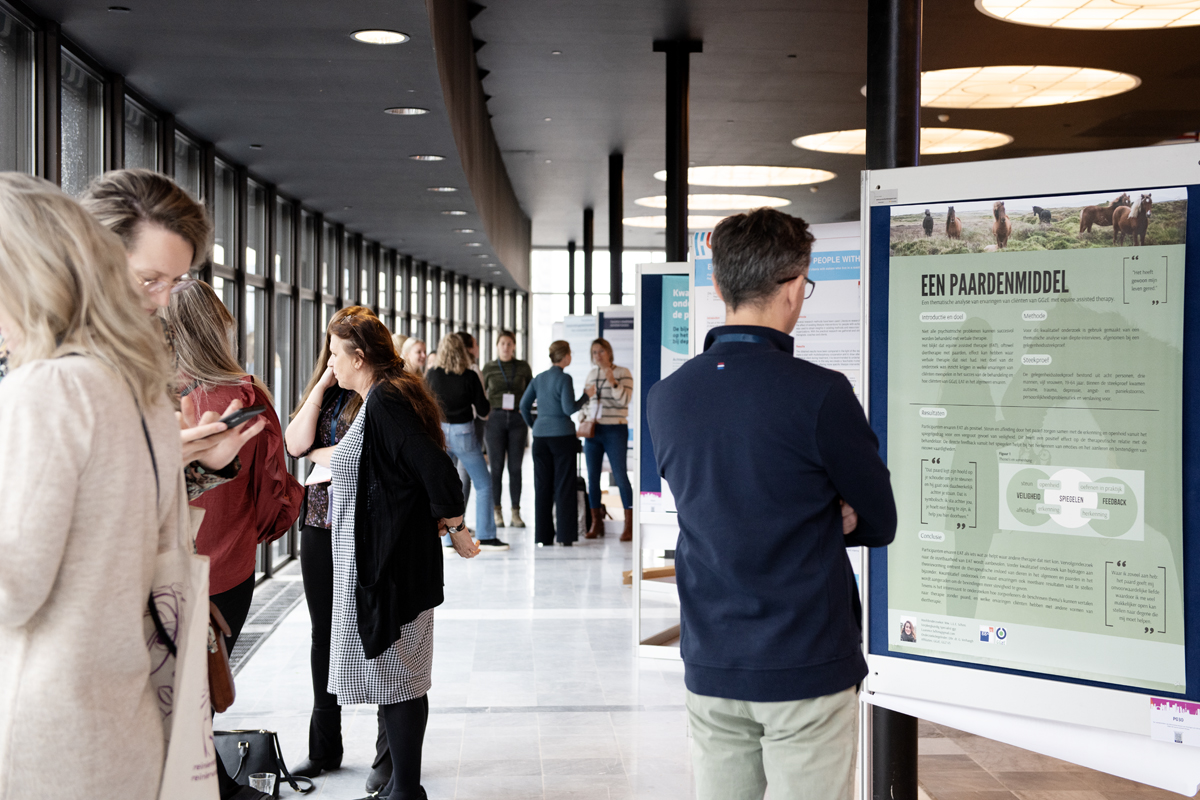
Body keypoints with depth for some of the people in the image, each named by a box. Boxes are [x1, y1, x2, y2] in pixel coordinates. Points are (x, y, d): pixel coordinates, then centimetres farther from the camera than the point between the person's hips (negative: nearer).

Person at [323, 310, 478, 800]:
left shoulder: (384, 403, -17)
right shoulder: (386, 399, 15)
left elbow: (436, 467, -23)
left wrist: (455, 527, -13)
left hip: (389, 563, -10)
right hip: (381, 558, 10)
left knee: (394, 675, -2)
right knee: (395, 675, 14)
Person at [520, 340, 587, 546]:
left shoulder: (538, 379, 8)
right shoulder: (564, 379, -10)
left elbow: (524, 405, 9)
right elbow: (569, 409, -15)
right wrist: (586, 396, 0)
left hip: (540, 436, 5)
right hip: (562, 435, -5)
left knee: (542, 487, 8)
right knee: (564, 487, 1)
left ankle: (544, 536, 10)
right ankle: (565, 536, 1)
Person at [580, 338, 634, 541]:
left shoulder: (623, 373, -4)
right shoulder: (591, 374, 13)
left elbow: (624, 400, -13)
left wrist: (612, 382, -23)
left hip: (615, 430, -6)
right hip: (592, 431, 6)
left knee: (620, 476, -8)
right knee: (592, 477, 5)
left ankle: (629, 525, -5)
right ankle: (596, 523, 12)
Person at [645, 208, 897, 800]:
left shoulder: (664, 397, 2)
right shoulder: (821, 395, -16)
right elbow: (881, 523, -5)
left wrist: (823, 520, 4)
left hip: (711, 667, 5)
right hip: (807, 670, -5)